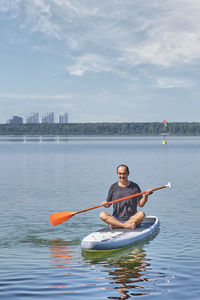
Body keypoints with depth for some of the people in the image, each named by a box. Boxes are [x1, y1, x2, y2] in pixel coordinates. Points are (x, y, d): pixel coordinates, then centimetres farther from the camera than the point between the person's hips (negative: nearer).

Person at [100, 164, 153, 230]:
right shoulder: (113, 187, 7)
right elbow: (108, 204, 10)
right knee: (102, 215, -24)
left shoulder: (134, 187, 5)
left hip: (132, 219, -1)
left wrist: (146, 195, -13)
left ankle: (116, 225, -32)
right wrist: (105, 204, -12)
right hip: (116, 219, 1)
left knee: (141, 214, -30)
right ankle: (127, 225, -34)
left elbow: (141, 204, 4)